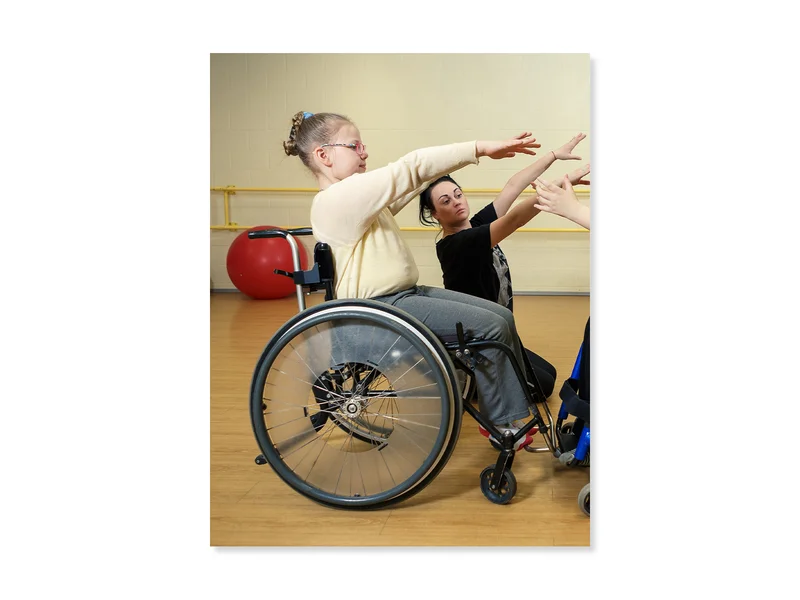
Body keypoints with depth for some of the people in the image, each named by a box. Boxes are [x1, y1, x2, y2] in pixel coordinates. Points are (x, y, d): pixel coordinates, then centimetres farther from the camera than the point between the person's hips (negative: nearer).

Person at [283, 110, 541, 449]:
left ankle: (519, 411, 15)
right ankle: (503, 425, 3)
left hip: (406, 294, 10)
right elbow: (409, 170, -22)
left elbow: (412, 178, 10)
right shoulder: (337, 199, -17)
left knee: (503, 316, 4)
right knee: (491, 326, -15)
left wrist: (475, 153, 3)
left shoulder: (357, 195, 14)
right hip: (383, 308, -10)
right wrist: (479, 148, -20)